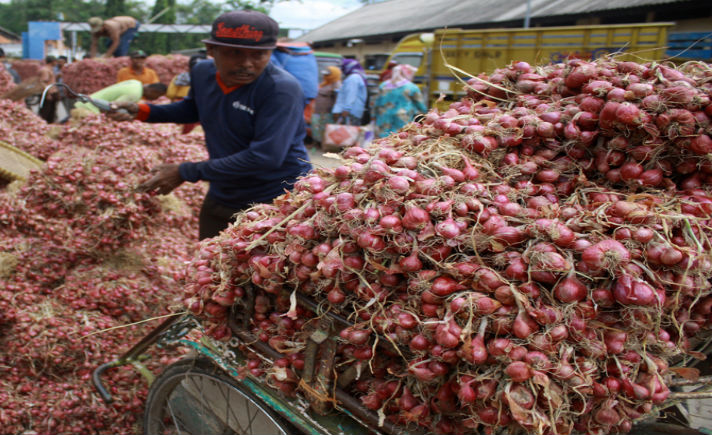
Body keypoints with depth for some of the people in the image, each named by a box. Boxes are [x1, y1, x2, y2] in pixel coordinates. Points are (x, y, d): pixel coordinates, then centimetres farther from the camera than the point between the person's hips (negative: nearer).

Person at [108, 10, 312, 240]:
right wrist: (142, 111, 4)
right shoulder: (203, 72, -3)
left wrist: (187, 172, -26)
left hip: (277, 204, -7)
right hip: (220, 201, 7)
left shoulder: (282, 88, -26)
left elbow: (265, 157, -33)